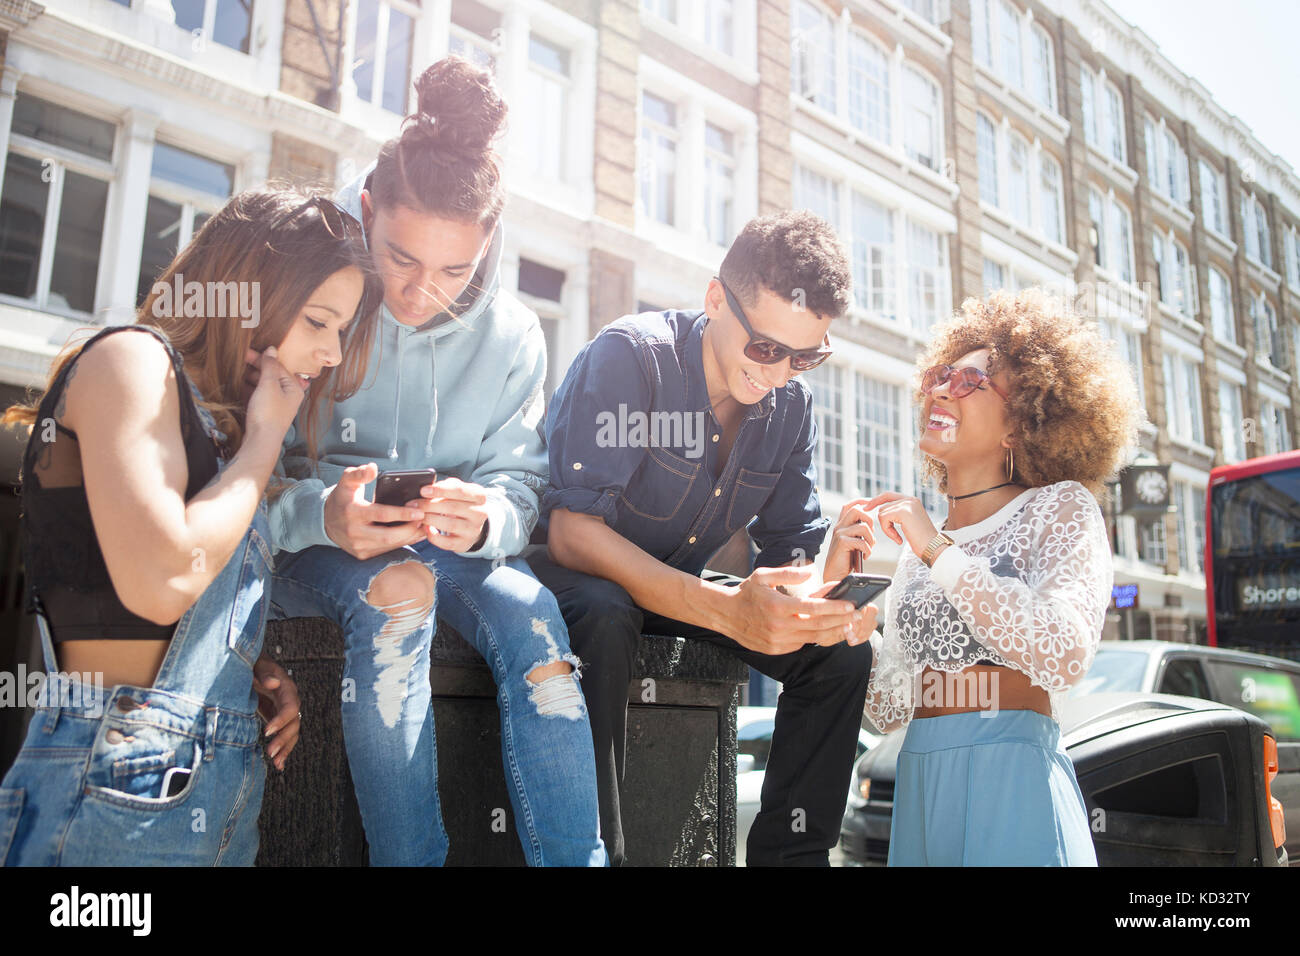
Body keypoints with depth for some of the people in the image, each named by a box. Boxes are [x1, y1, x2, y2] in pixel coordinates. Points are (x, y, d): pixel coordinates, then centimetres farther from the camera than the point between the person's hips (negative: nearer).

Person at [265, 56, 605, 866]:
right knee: (399, 586, -35)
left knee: (531, 610, -28)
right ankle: (411, 857, -24)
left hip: (451, 553, 2)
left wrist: (487, 518, -28)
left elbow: (520, 481, -2)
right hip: (306, 553, -2)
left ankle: (576, 857, -21)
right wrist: (320, 514, -34)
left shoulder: (512, 333, -3)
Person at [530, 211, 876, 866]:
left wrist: (828, 596, -28)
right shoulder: (631, 355, -25)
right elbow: (572, 530, -33)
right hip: (576, 576, -5)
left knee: (842, 651, -9)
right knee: (603, 617, -39)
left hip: (678, 586, 6)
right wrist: (726, 610, -45)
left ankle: (788, 851, 1)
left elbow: (793, 546, -1)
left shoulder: (791, 405, -5)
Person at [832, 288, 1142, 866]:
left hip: (1012, 791, -5)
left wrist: (940, 551, -16)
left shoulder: (1060, 508, -1)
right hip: (919, 796, 5)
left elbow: (1062, 655, -19)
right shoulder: (915, 547, 13)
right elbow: (891, 710, 8)